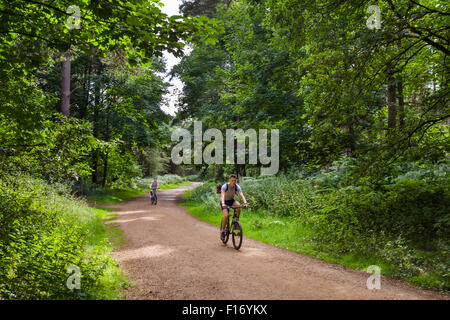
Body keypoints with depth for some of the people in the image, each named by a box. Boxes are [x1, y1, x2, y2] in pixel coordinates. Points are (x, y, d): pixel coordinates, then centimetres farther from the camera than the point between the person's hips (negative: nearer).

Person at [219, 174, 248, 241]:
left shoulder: (237, 186, -17)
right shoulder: (224, 186, -25)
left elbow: (241, 195, -29)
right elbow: (222, 195, -39)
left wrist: (245, 203, -47)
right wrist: (223, 204, -58)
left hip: (231, 200, 3)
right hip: (225, 202, -3)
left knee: (238, 205, -31)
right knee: (226, 215, -26)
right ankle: (222, 231, -6)